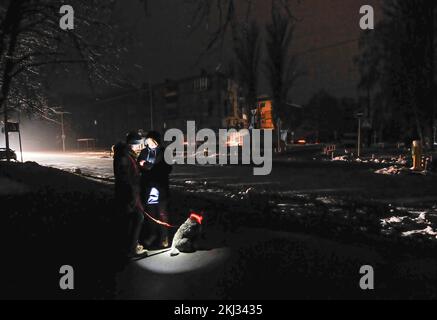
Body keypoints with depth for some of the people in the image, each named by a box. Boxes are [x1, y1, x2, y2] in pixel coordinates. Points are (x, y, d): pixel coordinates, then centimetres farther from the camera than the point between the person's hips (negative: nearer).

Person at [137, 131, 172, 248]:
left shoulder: (163, 152, -5)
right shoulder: (144, 152, 6)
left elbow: (167, 169, -10)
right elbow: (139, 166, 12)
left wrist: (150, 167, -16)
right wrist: (142, 165, -12)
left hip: (160, 188, -3)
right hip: (147, 187, 4)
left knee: (162, 214, 5)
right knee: (150, 213, 14)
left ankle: (164, 237, 17)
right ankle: (153, 234, 30)